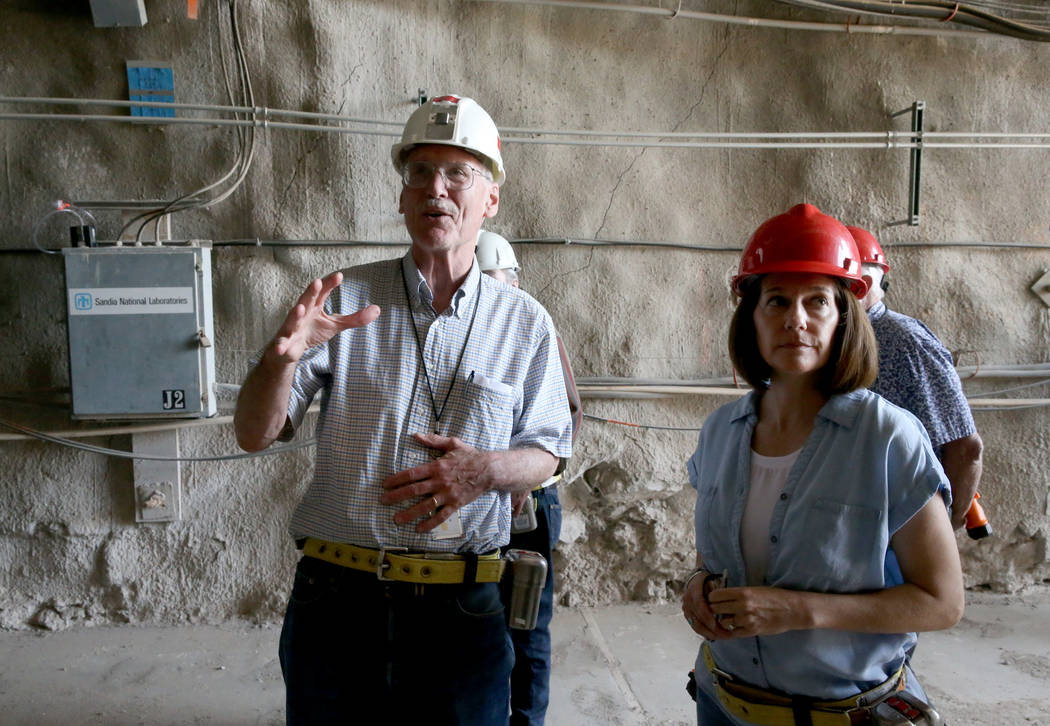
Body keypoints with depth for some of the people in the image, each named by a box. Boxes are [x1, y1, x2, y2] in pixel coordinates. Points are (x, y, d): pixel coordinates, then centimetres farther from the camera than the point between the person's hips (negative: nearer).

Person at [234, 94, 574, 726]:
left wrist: (487, 470, -14)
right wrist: (284, 355, -22)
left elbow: (546, 453, 7)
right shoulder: (345, 299, 0)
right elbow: (255, 435, -2)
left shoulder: (525, 323, 2)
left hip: (461, 610, 0)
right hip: (336, 602, 0)